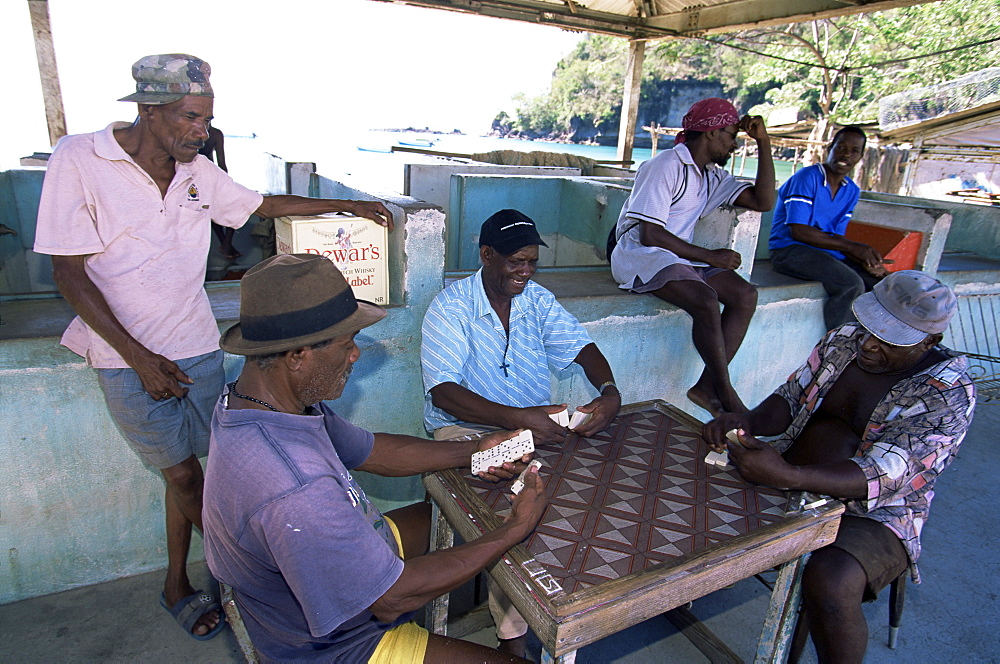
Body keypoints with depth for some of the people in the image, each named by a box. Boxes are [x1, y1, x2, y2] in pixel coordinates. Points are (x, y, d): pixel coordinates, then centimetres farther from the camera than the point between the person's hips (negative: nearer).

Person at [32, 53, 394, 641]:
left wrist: (347, 205, 14)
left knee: (183, 471, 13)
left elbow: (264, 204, 17)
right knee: (185, 474, 4)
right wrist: (140, 357, -15)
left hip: (198, 349, 4)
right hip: (129, 358, -4)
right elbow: (68, 273, -11)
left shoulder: (198, 171, 2)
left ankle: (177, 585, 33)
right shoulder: (79, 160, -11)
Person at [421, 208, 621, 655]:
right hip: (466, 427, -5)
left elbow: (582, 347, 1)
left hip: (538, 423, 5)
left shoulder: (537, 300, 6)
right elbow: (443, 392, -20)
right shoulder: (451, 307, -11)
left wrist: (609, 392, -22)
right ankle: (513, 631, -8)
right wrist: (517, 419, -32)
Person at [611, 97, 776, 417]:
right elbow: (649, 234, -19)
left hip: (681, 255, 9)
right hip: (640, 253, -9)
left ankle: (707, 387, -11)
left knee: (746, 295, -10)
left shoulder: (712, 175, 16)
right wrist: (710, 256, -14)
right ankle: (727, 397, -15)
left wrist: (764, 143, 4)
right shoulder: (667, 166, -12)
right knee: (706, 301, -30)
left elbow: (763, 201, 8)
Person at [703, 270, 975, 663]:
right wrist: (748, 422, -18)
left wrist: (787, 477, -43)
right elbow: (791, 399, 7)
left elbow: (882, 476, -27)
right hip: (796, 483, 6)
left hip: (875, 515, -5)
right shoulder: (842, 341, 1)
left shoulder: (948, 392, -16)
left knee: (829, 580, -33)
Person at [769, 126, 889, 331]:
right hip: (789, 250, -8)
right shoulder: (807, 177, -10)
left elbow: (837, 240, 8)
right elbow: (798, 231, -19)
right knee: (852, 284, -29)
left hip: (827, 252, 8)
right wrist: (853, 247, -20)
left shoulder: (852, 191, 13)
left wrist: (864, 259, -13)